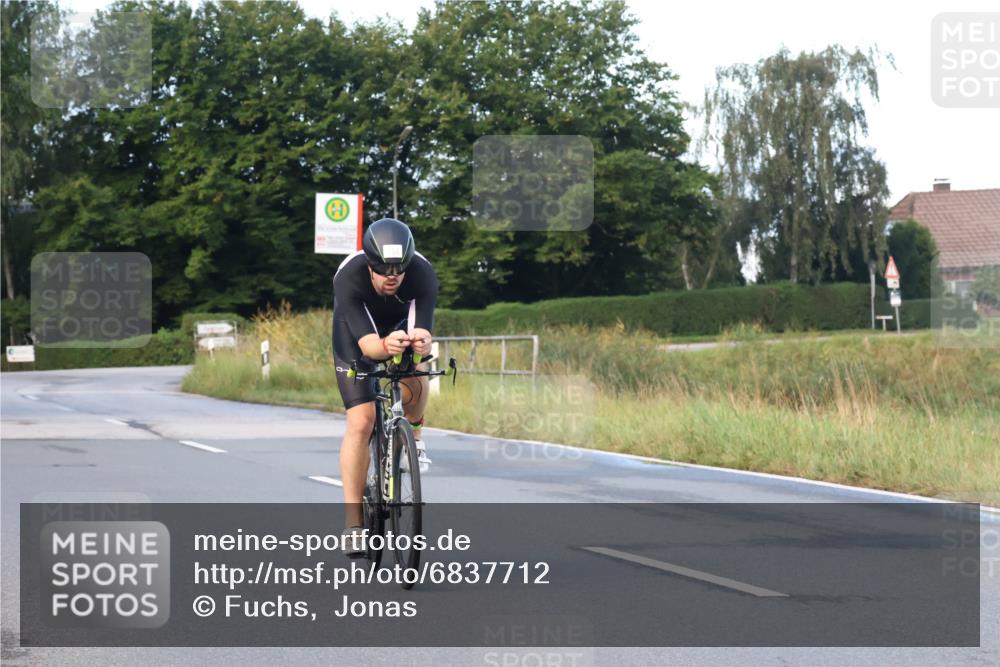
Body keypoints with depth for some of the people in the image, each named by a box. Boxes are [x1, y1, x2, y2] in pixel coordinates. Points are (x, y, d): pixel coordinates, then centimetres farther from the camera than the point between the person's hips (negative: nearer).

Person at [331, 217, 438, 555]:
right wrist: (385, 346, -68)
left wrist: (420, 341, -66)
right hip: (356, 335, -2)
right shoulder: (348, 277, -39)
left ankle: (413, 433, 8)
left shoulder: (423, 274, -35)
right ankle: (353, 522, -9)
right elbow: (366, 343, -47)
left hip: (401, 324, 2)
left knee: (415, 383, -27)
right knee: (360, 422, -15)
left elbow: (424, 332, -43)